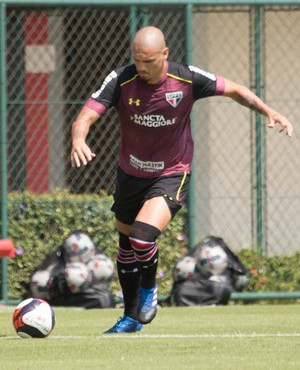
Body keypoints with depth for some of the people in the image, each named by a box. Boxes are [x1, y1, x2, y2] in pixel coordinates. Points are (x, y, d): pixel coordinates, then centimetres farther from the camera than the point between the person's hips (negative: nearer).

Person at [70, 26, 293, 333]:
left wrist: (268, 112, -14)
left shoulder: (188, 79, -18)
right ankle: (132, 318, 33)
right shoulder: (121, 81, -18)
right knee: (126, 246, 14)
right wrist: (79, 140, -47)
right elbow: (86, 116, -25)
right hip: (130, 174, 3)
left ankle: (148, 290, 7)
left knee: (143, 236, -25)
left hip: (171, 175, -3)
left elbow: (233, 90, -3)